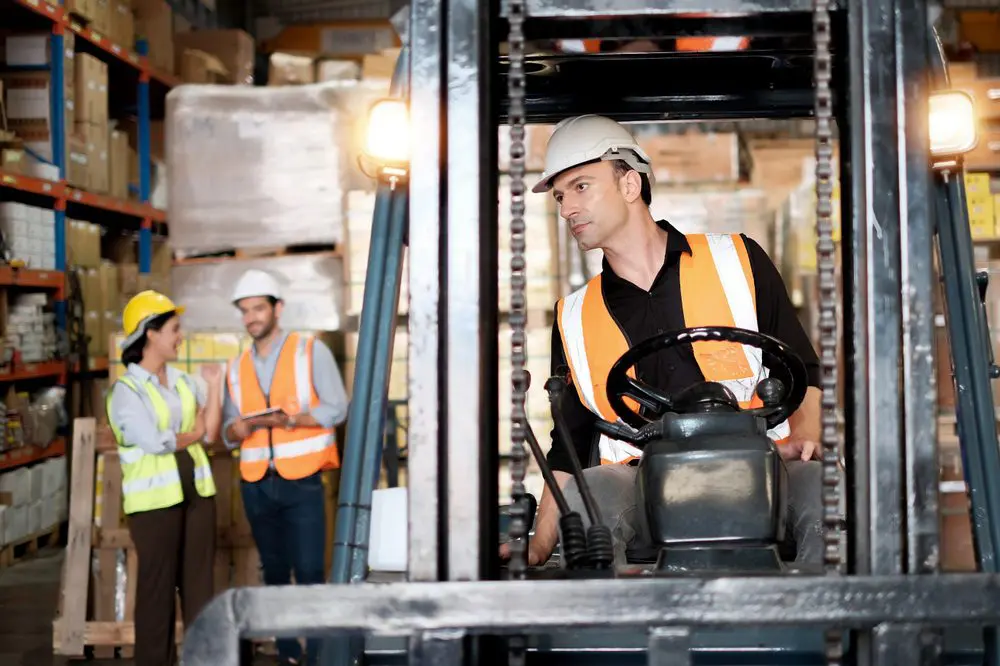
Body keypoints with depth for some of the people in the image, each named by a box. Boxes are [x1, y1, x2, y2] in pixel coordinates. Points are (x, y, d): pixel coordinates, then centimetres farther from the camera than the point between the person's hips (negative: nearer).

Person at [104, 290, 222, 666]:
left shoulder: (183, 381, 12)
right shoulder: (127, 390, -8)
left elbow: (209, 431, 4)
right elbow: (153, 442, -17)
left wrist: (214, 385, -1)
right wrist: (191, 435, -2)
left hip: (196, 492, 6)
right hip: (154, 498, -6)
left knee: (199, 579, 9)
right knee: (158, 584, 1)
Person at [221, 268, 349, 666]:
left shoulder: (311, 351, 0)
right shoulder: (237, 367, 12)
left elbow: (337, 408, -7)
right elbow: (228, 432, 12)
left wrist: (292, 419, -20)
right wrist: (237, 429, -12)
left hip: (301, 482, -4)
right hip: (256, 484, 5)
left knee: (310, 574, -9)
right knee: (274, 573, 9)